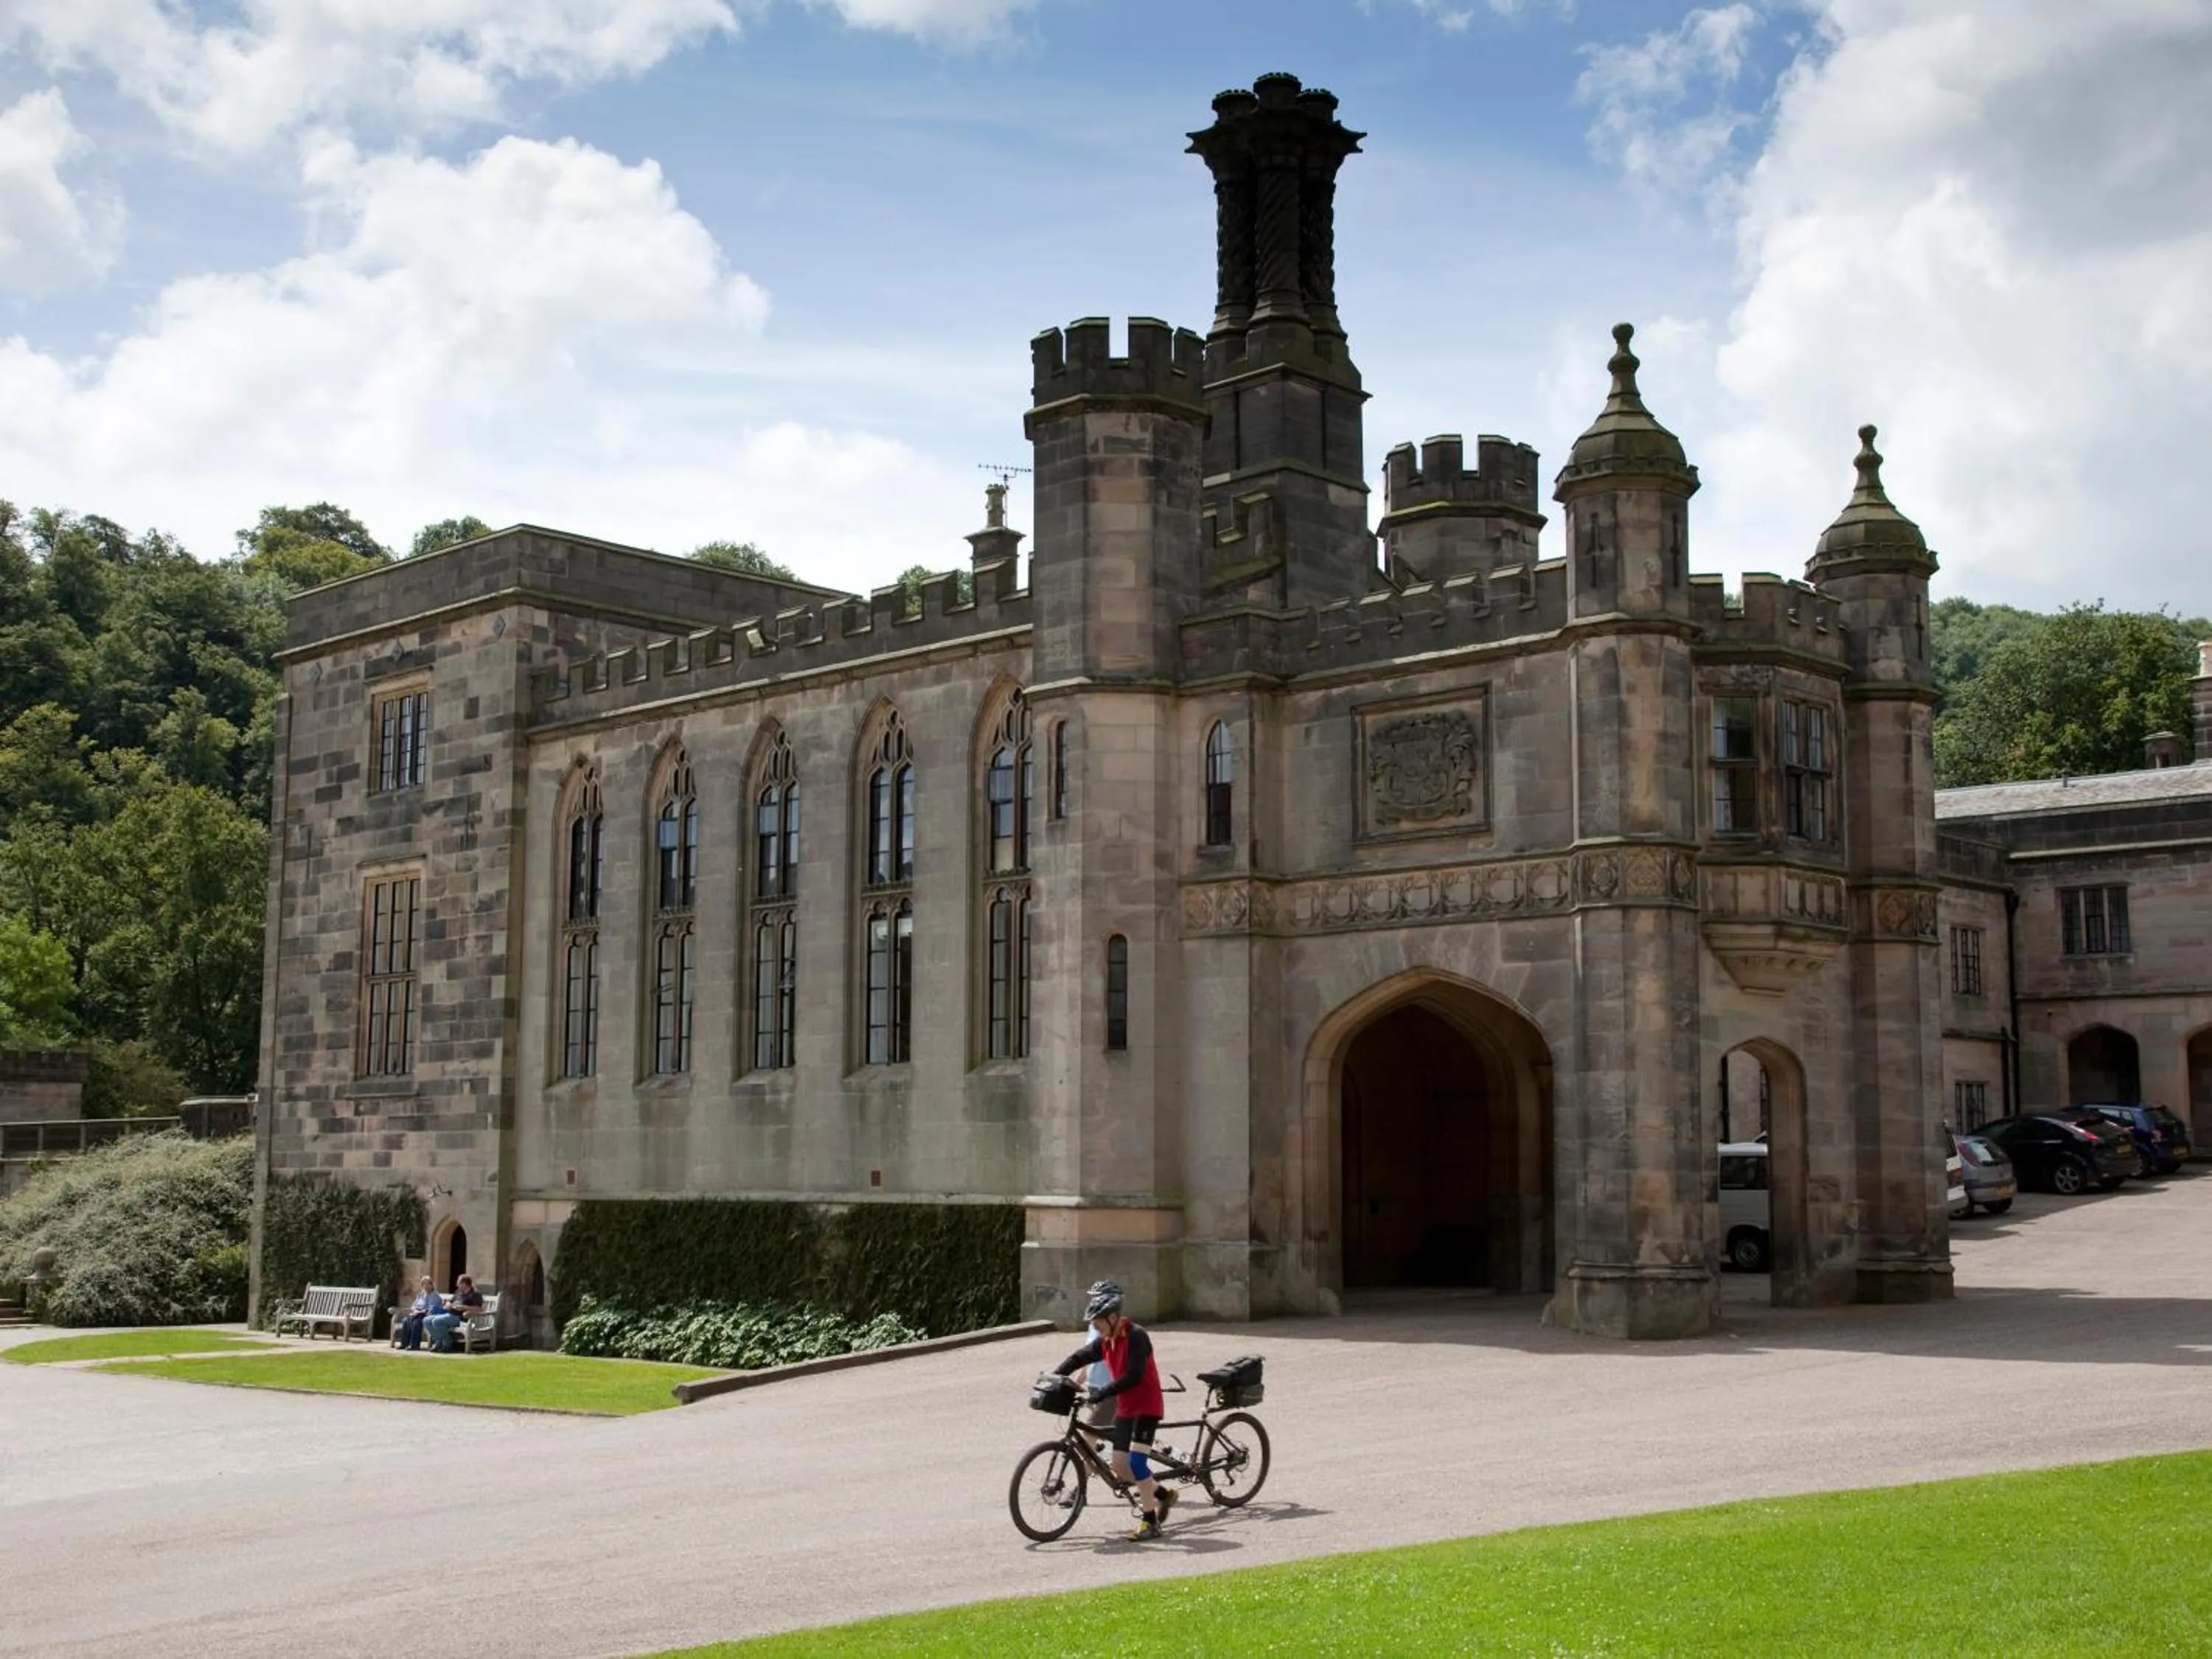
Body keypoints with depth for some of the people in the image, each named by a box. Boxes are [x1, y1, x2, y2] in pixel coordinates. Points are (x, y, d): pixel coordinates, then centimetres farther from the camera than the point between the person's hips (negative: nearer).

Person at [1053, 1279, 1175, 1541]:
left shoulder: (1136, 1336, -19)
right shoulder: (1104, 1342, 5)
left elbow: (1133, 1376, -27)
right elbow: (1078, 1359, 8)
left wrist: (1100, 1394, -31)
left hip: (1146, 1407, -9)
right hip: (1125, 1408, 9)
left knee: (1136, 1461, -18)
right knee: (1120, 1467, 7)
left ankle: (1149, 1522, -11)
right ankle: (1163, 1495, 26)